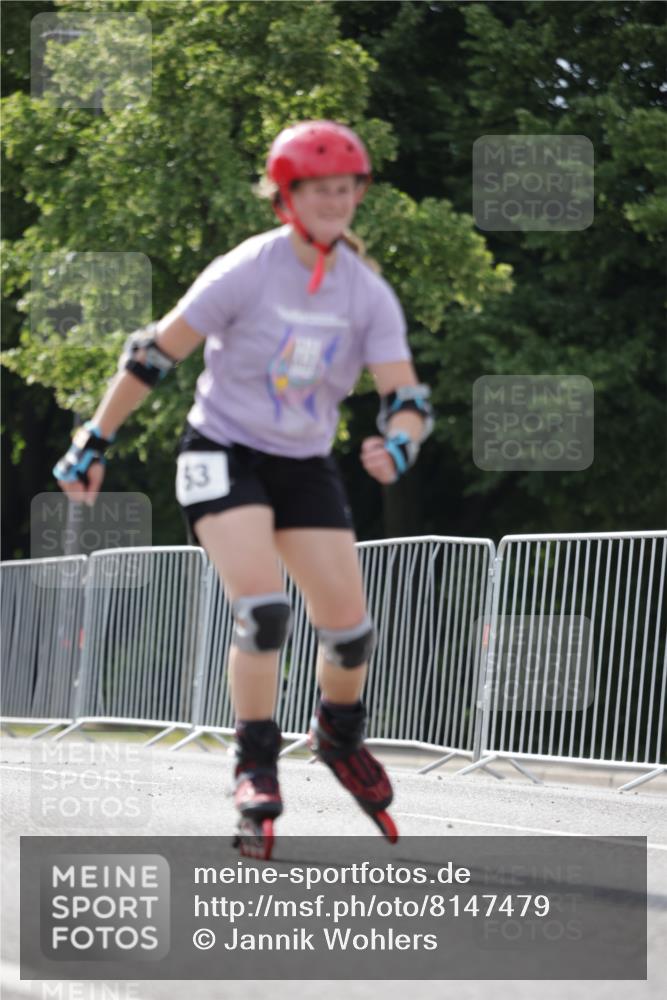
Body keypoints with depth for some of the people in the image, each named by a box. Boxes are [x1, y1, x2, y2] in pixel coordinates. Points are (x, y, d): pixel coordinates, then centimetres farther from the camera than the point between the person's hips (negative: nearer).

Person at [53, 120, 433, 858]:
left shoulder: (367, 293, -5)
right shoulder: (247, 272, -16)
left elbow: (406, 397, -11)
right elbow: (154, 354, -10)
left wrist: (397, 444, -34)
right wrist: (94, 443, -8)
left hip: (306, 466, 4)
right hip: (223, 455, -4)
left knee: (349, 627, -1)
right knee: (263, 610, -23)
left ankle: (339, 733, 31)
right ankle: (255, 765, -7)